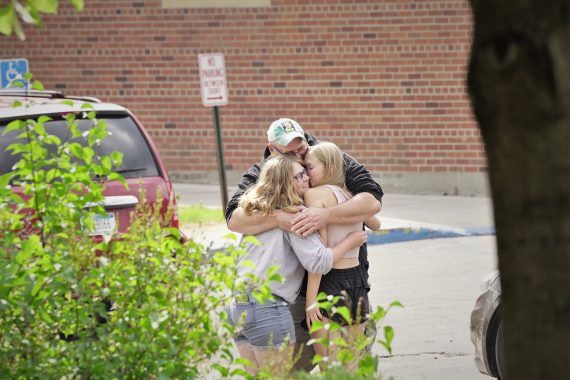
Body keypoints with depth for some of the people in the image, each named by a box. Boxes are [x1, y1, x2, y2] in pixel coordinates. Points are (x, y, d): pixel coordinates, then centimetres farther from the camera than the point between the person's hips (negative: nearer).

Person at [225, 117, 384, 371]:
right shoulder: (259, 176, -4)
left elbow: (373, 202, -18)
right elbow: (235, 219, -19)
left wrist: (326, 216, -35)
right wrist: (278, 218, -37)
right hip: (298, 291, -1)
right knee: (294, 368, -3)